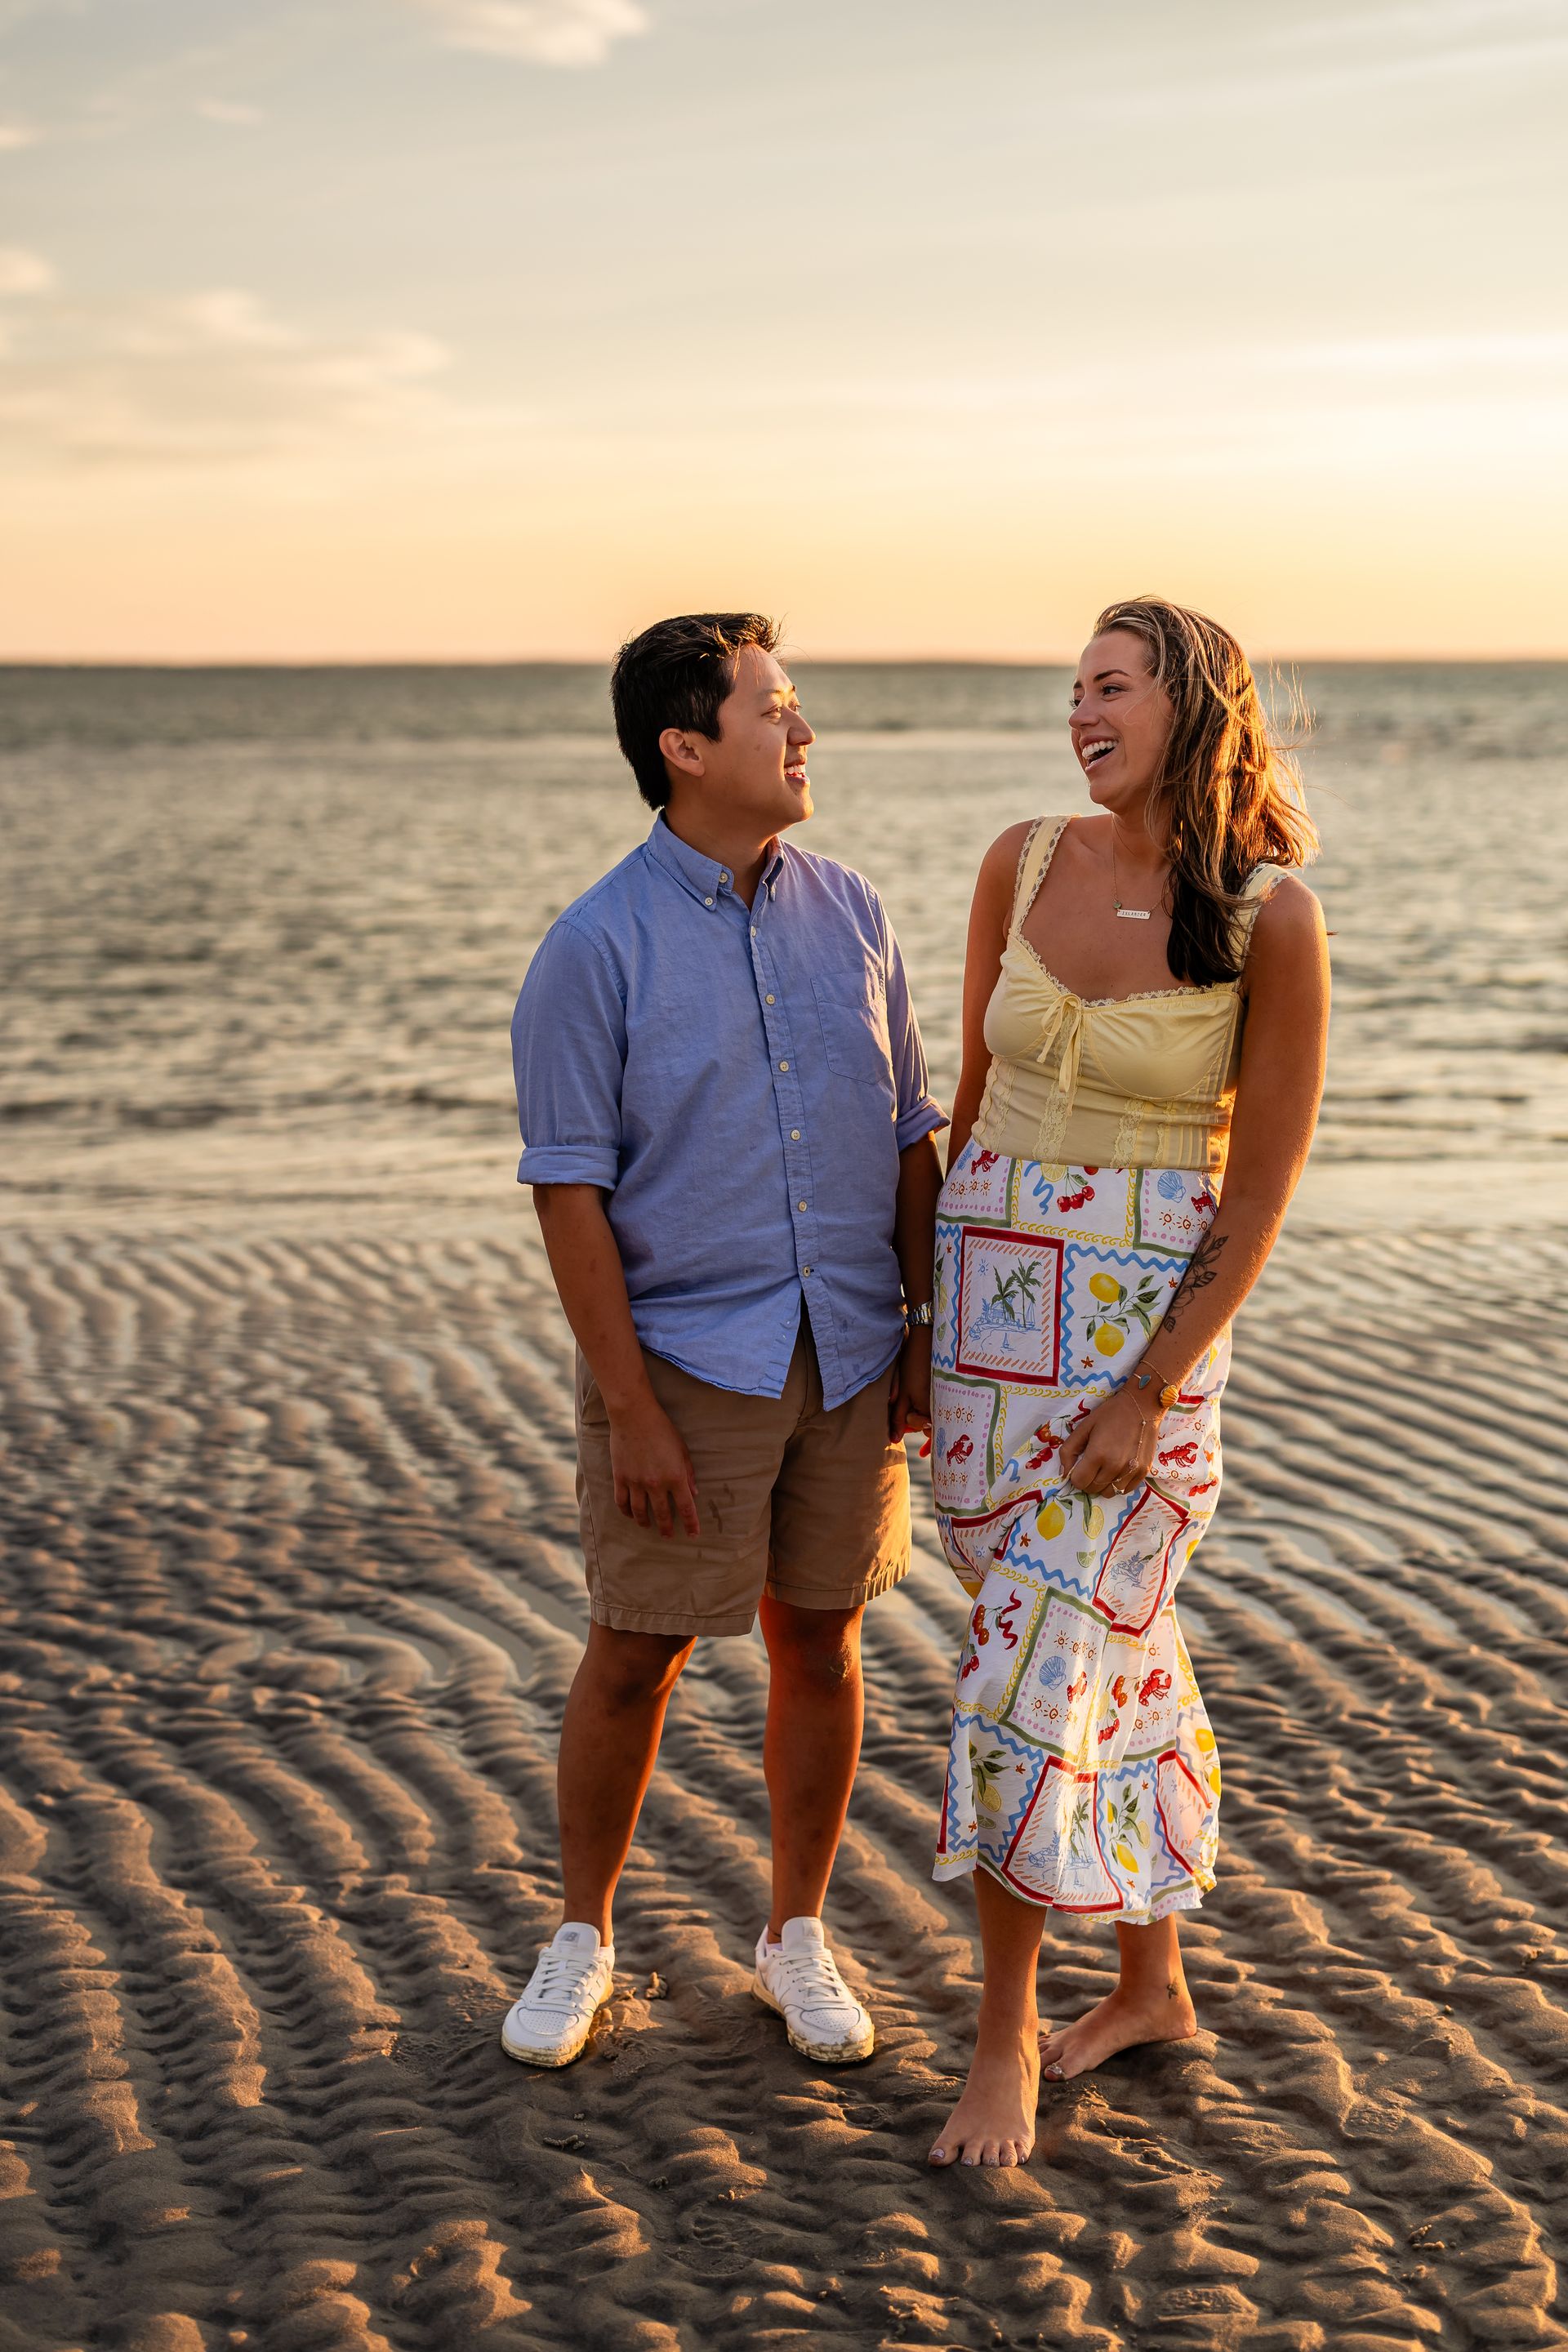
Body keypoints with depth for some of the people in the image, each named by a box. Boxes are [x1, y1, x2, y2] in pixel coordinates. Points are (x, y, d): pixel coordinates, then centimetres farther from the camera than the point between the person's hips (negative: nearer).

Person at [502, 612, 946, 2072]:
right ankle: (581, 1939, 24)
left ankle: (796, 1941, 27)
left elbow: (909, 1134, 10)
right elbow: (568, 1188, -10)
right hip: (684, 1355, -4)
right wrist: (630, 1406, -14)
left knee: (818, 1641, 11)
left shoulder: (848, 913, 5)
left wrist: (928, 1333, 6)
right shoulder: (597, 948, -10)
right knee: (635, 1658, 4)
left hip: (849, 1354, 4)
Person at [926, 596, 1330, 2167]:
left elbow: (1265, 1185, -11)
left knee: (1036, 1673, -7)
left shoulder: (1271, 918, -13)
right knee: (1110, 1652, 16)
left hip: (1146, 1317, -5)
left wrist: (1148, 1393, -15)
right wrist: (931, 1301, 13)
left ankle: (1006, 2032, 11)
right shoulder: (1023, 863, 1)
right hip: (992, 1291, 5)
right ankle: (1153, 1987, 31)